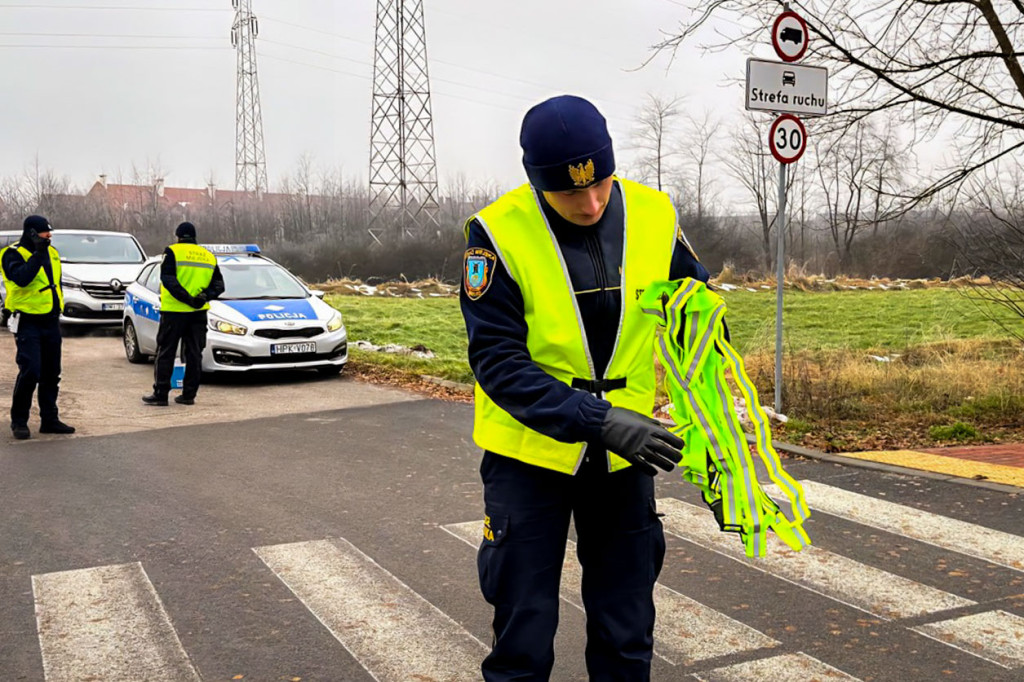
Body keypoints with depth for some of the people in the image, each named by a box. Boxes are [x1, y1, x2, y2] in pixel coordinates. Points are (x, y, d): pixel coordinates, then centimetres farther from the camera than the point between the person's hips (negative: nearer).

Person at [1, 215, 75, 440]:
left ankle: (50, 419, 19)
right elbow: (21, 278, -29)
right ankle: (19, 421, 1)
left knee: (51, 373, 10)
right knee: (30, 371, -13)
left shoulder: (51, 253, 12)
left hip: (50, 321, 7)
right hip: (28, 322, -7)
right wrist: (38, 254, -27)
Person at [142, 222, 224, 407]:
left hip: (174, 311, -4)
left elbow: (168, 280, -16)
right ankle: (189, 394, 10)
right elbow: (219, 284, 8)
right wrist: (204, 296, -7)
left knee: (165, 353, 2)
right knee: (194, 354, 9)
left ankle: (160, 394, 2)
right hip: (199, 313, 4)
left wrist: (188, 299, -19)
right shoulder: (209, 256, 13)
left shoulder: (172, 252, -3)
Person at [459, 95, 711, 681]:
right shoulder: (499, 232, -18)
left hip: (624, 455, 3)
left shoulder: (653, 215, -8)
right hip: (530, 453, -3)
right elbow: (498, 362, -20)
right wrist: (599, 420, -30)